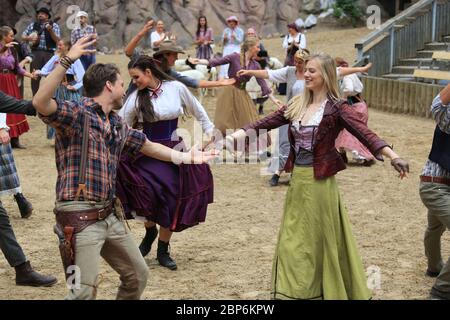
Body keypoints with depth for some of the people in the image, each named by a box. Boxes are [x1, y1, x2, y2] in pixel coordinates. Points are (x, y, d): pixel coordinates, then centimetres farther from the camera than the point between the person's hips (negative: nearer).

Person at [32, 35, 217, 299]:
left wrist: (185, 157, 28)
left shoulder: (117, 124, 15)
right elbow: (40, 103, -30)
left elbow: (148, 147, 29)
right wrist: (67, 60, -35)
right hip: (80, 218, -9)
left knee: (138, 275, 20)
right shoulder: (75, 114, -10)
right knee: (84, 291, -14)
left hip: (110, 216, 9)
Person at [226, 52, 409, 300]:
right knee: (293, 240, 11)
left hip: (319, 182, -6)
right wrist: (238, 134, -2)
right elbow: (267, 122, 9)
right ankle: (294, 292, 21)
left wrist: (393, 157, -35)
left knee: (319, 240, 4)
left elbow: (364, 134, -21)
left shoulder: (336, 108, -10)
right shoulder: (297, 105, 8)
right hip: (297, 179, 6)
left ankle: (322, 291, 18)